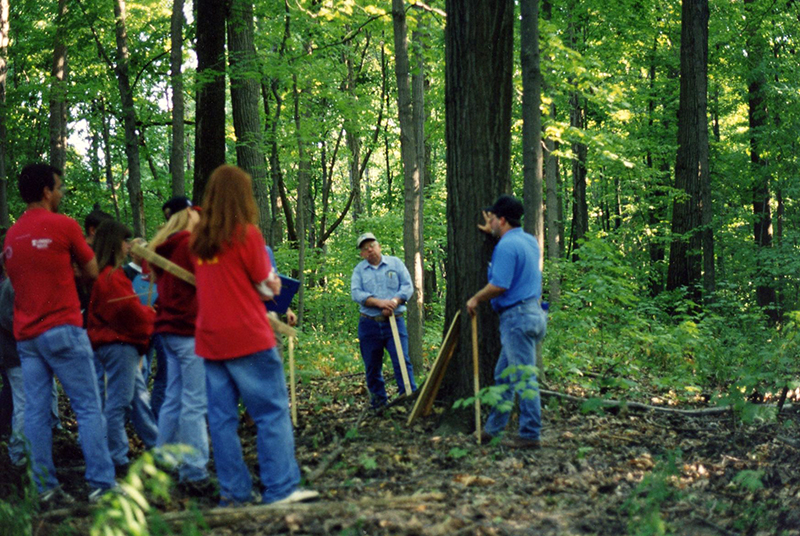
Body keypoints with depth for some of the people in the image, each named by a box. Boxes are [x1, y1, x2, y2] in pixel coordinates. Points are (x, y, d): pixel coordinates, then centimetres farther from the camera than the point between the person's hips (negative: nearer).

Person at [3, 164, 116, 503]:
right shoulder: (63, 225, -6)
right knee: (88, 407, -3)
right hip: (62, 328, -6)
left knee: (36, 411, 5)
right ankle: (101, 484, -5)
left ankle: (45, 488, 4)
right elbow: (92, 271, 1)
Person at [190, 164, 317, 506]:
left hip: (210, 340, 6)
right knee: (273, 411, -1)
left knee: (222, 417, 7)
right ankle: (280, 489, -4)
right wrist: (272, 282, 18)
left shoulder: (200, 238, 8)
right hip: (247, 337, -6)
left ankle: (234, 491, 10)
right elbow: (267, 286, -1)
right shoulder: (246, 234, -8)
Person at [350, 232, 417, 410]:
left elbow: (407, 287, 2)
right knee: (372, 367, 5)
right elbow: (356, 293, -4)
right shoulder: (359, 270, 10)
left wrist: (393, 302, -16)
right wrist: (379, 303, -17)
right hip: (369, 324, 2)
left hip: (394, 322, -1)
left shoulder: (395, 263, 9)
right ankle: (378, 404, 14)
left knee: (402, 361, -12)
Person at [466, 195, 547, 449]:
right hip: (532, 313, 10)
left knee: (523, 378, -6)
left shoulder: (506, 247, -16)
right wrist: (494, 233, 39)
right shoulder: (529, 241, 14)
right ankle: (493, 428, 24)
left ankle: (531, 435, -3)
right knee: (503, 374, 17)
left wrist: (476, 299, -5)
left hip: (517, 317, -10)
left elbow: (499, 286, -20)